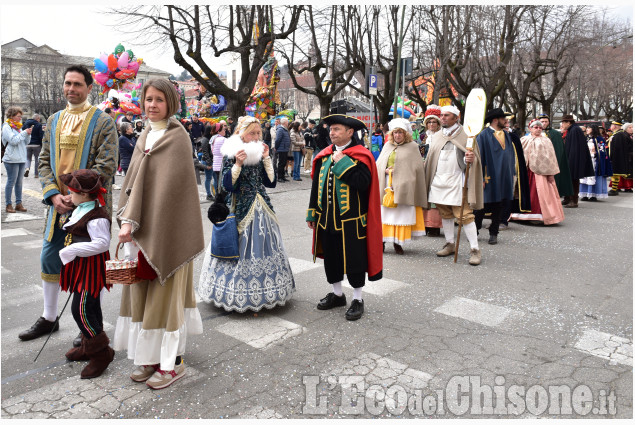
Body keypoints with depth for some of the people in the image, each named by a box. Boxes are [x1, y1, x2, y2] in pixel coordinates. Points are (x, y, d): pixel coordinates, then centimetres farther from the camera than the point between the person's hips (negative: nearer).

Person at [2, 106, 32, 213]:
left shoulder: (18, 126, 17)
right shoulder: (6, 127, -5)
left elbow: (26, 142, 16)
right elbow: (13, 140, -17)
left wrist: (28, 134, -1)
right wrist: (24, 133, -14)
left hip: (21, 159, 7)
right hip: (12, 159, -7)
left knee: (19, 182, 8)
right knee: (11, 182, -4)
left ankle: (19, 203, 13)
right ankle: (8, 205, 3)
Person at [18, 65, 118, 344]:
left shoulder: (103, 122, -5)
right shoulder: (54, 121, 12)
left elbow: (106, 166, -12)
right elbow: (45, 161, 11)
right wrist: (53, 194, -5)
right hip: (58, 203, 6)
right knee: (49, 259, 13)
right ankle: (49, 318, 33)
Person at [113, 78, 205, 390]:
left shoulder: (178, 138, -10)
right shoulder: (146, 136, 13)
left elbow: (166, 187, -17)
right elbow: (133, 180, 10)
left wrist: (131, 221, -18)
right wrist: (127, 219, -4)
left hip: (168, 229, -7)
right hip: (144, 228, 7)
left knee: (166, 292, 0)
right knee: (143, 291, 11)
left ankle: (173, 362, 14)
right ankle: (152, 357, 25)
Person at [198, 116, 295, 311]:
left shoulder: (260, 153, 8)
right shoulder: (231, 154, -6)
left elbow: (271, 182, 4)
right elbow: (227, 185, -13)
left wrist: (266, 158, -3)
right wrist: (238, 164, -22)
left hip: (261, 208, 5)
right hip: (241, 209, -5)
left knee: (263, 247, 9)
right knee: (241, 249, -1)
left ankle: (264, 291, 23)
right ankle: (237, 294, 12)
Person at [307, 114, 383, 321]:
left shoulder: (361, 156, -8)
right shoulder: (324, 155, 10)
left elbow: (363, 182, -23)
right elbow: (316, 185, 13)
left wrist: (343, 163, -22)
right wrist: (312, 213, 13)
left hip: (350, 219, -6)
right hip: (326, 218, 6)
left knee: (353, 258, 3)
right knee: (331, 256, 15)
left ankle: (358, 299, 19)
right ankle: (337, 294, 33)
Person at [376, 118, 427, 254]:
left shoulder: (412, 146, 3)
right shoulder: (387, 146, 16)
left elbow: (417, 168, -2)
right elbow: (378, 164, 15)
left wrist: (398, 172, -10)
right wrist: (386, 170, -6)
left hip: (403, 187, -3)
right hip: (386, 186, 3)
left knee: (402, 214, -3)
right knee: (384, 213, 1)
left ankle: (398, 242, 4)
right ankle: (382, 241, 6)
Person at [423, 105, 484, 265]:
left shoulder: (465, 135, -2)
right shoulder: (436, 136, 14)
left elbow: (473, 157, -5)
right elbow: (430, 159, 22)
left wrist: (470, 159, -27)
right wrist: (426, 178, 17)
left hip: (456, 181, -6)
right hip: (439, 182, 6)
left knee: (464, 215, -9)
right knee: (445, 214, 13)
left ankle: (474, 249, -2)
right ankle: (450, 244, 25)